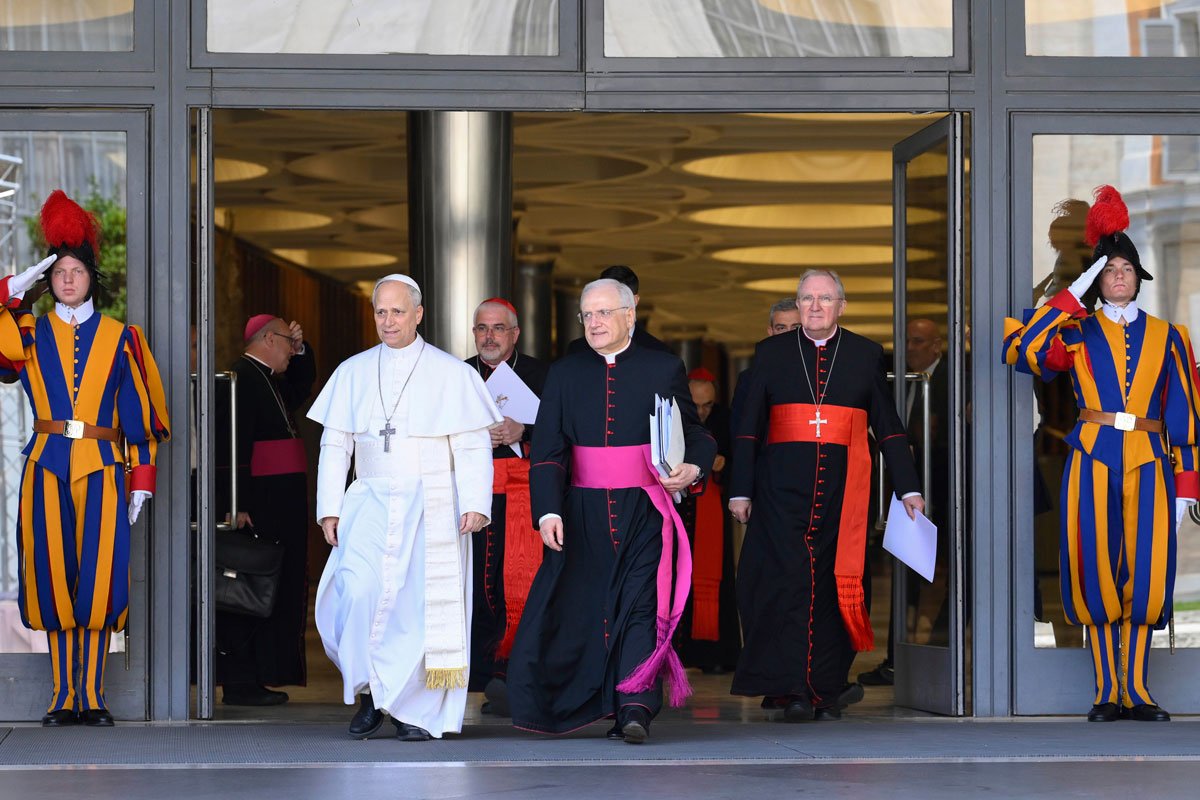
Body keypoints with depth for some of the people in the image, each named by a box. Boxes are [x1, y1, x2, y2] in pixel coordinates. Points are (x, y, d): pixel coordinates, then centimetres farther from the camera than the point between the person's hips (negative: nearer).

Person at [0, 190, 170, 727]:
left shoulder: (120, 338, 8)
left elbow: (139, 413, 7)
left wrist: (142, 480, 1)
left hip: (103, 469, -1)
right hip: (48, 469, 1)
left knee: (98, 578, -5)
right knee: (54, 577, -1)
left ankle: (93, 696, 1)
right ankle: (64, 697, 4)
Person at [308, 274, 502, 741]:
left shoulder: (451, 374, 3)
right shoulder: (352, 373, 11)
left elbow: (473, 446, -1)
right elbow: (334, 445, 11)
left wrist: (475, 503, -13)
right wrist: (329, 508, 2)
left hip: (431, 507, -2)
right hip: (371, 503, 2)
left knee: (423, 605, -5)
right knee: (358, 590, -18)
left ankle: (418, 711, 5)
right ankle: (370, 690, -1)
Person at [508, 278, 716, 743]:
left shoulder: (664, 369, 5)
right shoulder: (564, 375, 8)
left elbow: (695, 435, 9)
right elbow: (546, 452, 2)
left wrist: (692, 469, -14)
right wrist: (548, 511, -11)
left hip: (644, 512, -2)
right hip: (583, 513, 2)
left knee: (642, 604, -11)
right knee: (578, 605, 5)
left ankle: (635, 709, -19)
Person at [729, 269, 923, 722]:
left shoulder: (866, 356, 10)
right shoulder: (771, 354, 10)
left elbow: (888, 427, 11)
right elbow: (748, 427, 9)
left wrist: (908, 489, 5)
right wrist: (741, 491, 2)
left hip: (843, 492, 1)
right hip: (782, 491, -1)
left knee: (833, 587, 0)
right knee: (788, 580, -10)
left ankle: (827, 692, 6)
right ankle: (792, 690, -11)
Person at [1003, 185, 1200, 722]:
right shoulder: (1078, 331, 8)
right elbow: (1023, 352, -10)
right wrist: (1071, 297, -8)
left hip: (1149, 462, 1)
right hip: (1093, 460, -1)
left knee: (1145, 572, -2)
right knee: (1097, 570, -3)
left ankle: (1138, 692, 5)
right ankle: (1108, 692, 4)